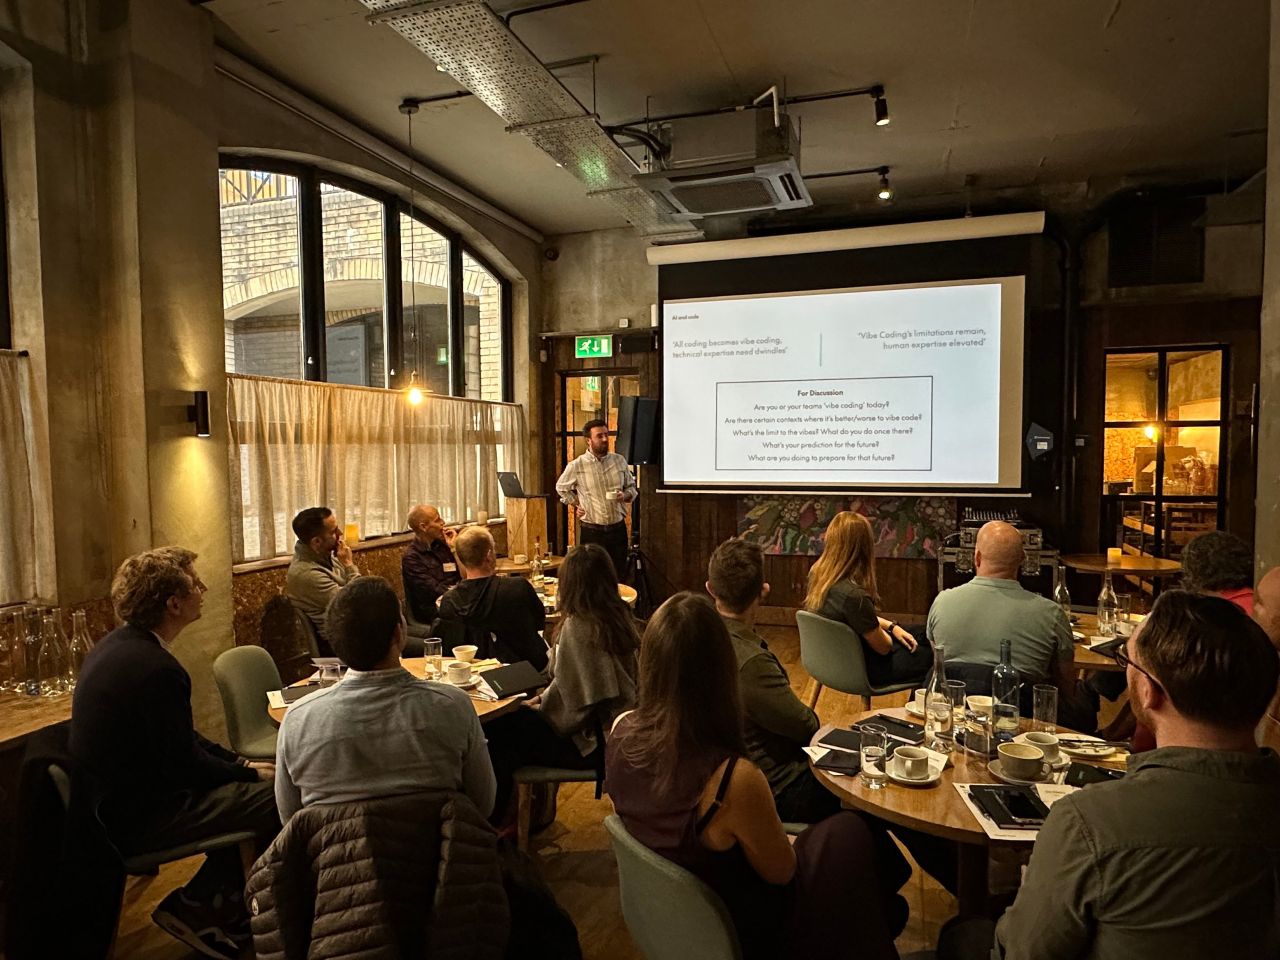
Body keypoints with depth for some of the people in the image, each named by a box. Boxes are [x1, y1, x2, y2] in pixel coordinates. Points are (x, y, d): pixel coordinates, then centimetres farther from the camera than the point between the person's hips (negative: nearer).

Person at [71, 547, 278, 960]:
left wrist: (239, 762, 7)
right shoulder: (155, 668, -29)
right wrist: (252, 773, -5)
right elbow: (184, 766, -22)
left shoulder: (117, 644, 3)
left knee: (249, 785, 14)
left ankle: (226, 912, 21)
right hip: (138, 818, -10)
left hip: (112, 797, 10)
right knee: (277, 800, -11)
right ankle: (196, 908, 6)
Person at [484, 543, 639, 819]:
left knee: (496, 731, -2)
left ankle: (493, 819, 17)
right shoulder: (619, 617, 2)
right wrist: (542, 699, 11)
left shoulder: (578, 626, -23)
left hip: (591, 743, -9)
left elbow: (572, 698, -19)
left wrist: (538, 707, -2)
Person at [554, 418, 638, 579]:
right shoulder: (576, 466, -5)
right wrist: (576, 505, 5)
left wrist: (625, 496, -8)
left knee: (619, 577, 9)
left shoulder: (619, 460, 3)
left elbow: (632, 487, 12)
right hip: (591, 531, -2)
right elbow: (561, 488, 13)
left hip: (618, 528, 3)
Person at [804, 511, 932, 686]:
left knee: (920, 633, 25)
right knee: (932, 655, 14)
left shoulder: (817, 574, -11)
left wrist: (892, 626, 3)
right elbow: (883, 647, -19)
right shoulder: (853, 595, -36)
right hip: (864, 670, -8)